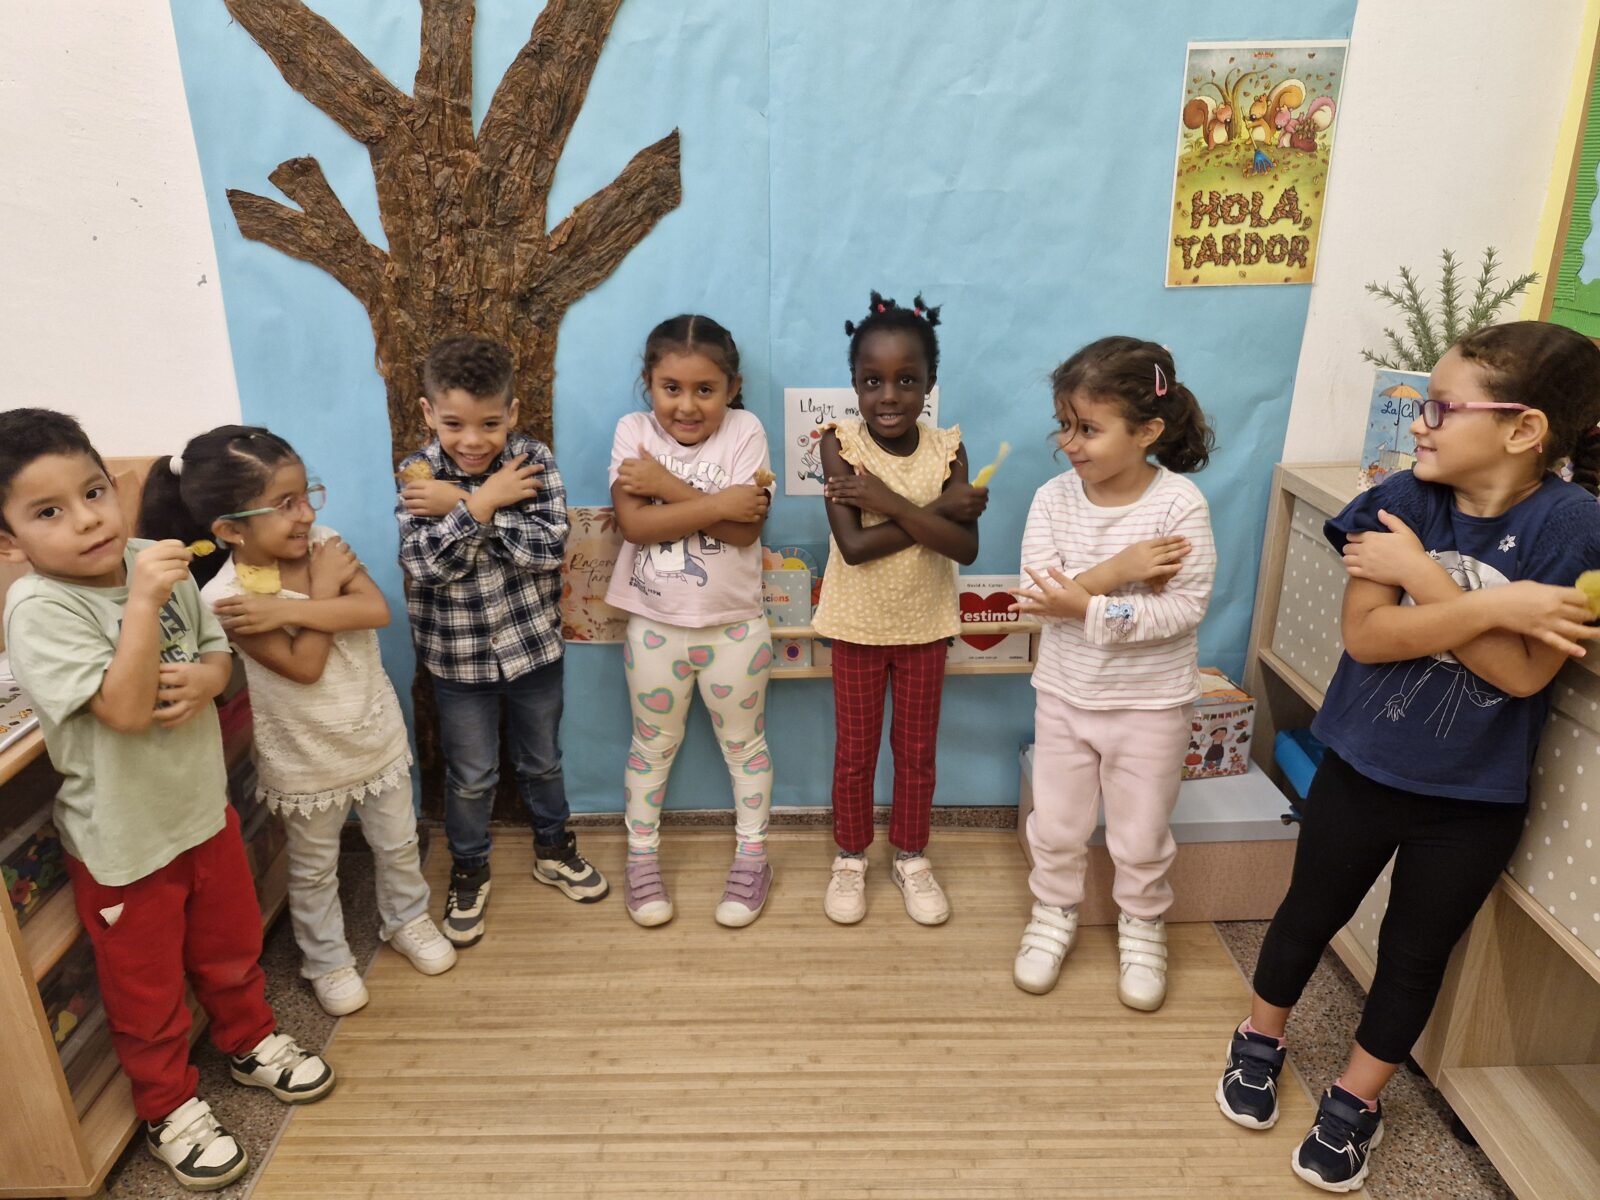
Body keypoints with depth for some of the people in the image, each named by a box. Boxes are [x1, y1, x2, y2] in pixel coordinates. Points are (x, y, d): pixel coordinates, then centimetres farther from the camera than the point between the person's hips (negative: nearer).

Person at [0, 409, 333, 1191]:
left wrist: (203, 680, -17)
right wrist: (144, 602, -36)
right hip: (124, 841, -5)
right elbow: (125, 710, -32)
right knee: (148, 993, 16)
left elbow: (216, 650, 6)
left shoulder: (156, 562, -7)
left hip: (204, 806, 5)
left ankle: (250, 1042, 52)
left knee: (232, 948, 26)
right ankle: (169, 1111, 40)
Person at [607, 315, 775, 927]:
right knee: (652, 745, 17)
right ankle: (641, 858, 35)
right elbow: (635, 523, -21)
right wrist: (720, 502, -26)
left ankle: (752, 857, 34)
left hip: (734, 624, -1)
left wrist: (668, 485, -25)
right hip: (654, 624, 1)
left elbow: (744, 529, -22)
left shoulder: (744, 430, -11)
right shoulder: (633, 431, -8)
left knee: (744, 743, 16)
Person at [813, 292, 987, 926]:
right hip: (857, 626, -1)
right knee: (854, 752, 14)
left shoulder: (946, 449, -10)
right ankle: (851, 857, 35)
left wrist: (888, 500, -28)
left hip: (925, 626, 2)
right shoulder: (840, 444, -16)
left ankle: (911, 857, 36)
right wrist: (938, 509, -26)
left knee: (917, 751, 16)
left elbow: (966, 546, -21)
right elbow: (854, 546, -26)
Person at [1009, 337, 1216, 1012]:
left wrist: (1088, 606, -31)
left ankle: (1142, 929, 41)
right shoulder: (1054, 498, -9)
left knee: (1141, 837, 15)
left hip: (1151, 702, -2)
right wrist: (1118, 569, -29)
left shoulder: (1180, 503, -18)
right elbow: (1037, 594, -17)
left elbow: (1184, 609, -22)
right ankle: (1053, 914, 41)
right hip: (1064, 694, 3)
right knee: (1056, 826, 17)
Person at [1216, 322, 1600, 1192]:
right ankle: (1260, 1041, 43)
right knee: (1310, 914, 19)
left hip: (1477, 797, -1)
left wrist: (1423, 578, -24)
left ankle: (1354, 1101, 37)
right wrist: (1491, 605, -29)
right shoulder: (1400, 501, -12)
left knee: (1415, 955, 16)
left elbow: (1522, 673, -22)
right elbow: (1364, 636, -19)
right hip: (1361, 767, 1)